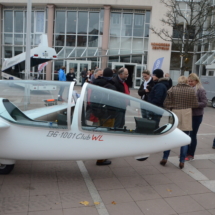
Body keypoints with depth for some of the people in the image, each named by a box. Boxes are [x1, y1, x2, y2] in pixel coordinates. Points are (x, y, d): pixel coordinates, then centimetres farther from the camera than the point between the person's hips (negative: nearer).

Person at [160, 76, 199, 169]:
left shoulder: (172, 90, -4)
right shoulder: (191, 90, -4)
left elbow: (166, 104, -7)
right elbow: (196, 104, -1)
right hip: (187, 117, 0)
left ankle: (165, 158, 15)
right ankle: (182, 161, 11)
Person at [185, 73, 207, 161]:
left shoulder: (201, 90, -11)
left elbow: (204, 103, -14)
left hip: (196, 116, -5)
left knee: (192, 135, 4)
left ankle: (191, 154, 17)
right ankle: (186, 151, 29)